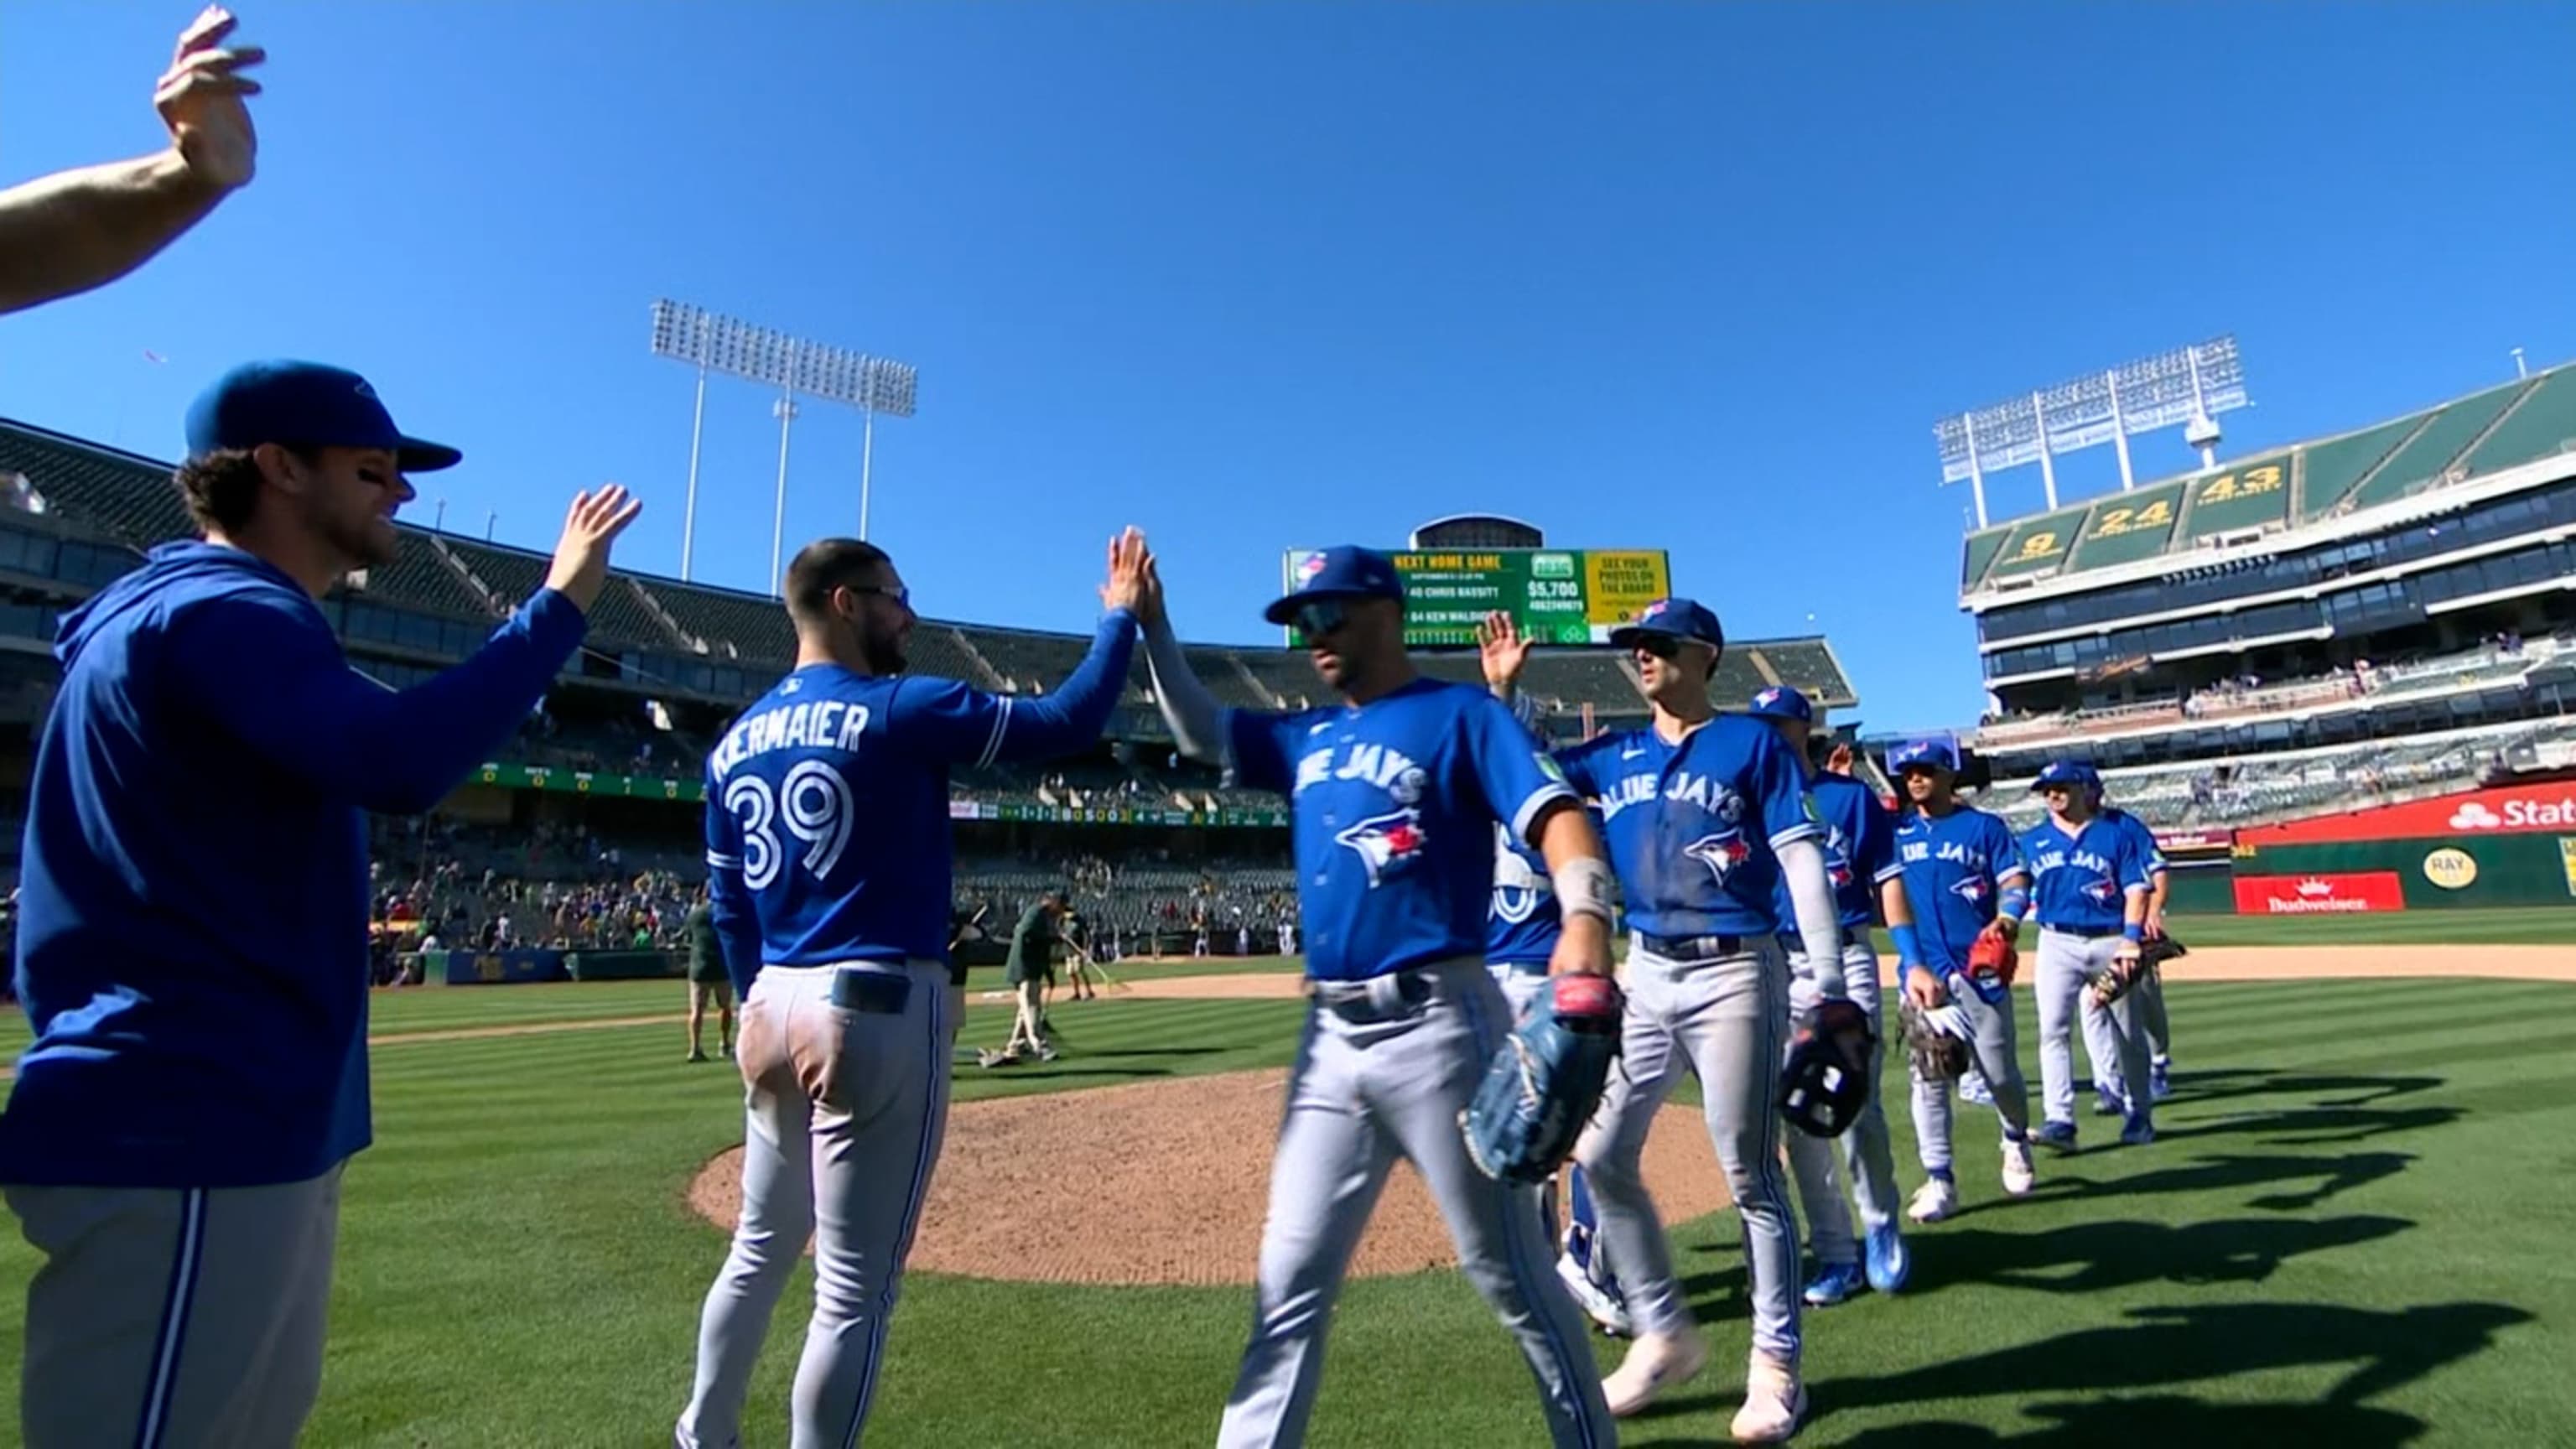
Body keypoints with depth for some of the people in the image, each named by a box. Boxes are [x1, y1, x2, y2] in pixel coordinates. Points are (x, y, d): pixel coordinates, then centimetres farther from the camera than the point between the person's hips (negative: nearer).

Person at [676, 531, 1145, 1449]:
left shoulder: (734, 744, 10)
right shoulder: (899, 712, -11)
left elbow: (728, 908, 15)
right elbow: (1066, 724, -13)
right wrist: (1122, 615, -1)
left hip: (778, 1007, 8)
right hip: (880, 1012, -8)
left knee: (760, 1251, 25)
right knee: (855, 1287, 3)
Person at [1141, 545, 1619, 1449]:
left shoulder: (1458, 714, -3)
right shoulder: (1308, 738, 16)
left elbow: (1553, 814, -15)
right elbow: (1199, 732, 24)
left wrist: (1585, 913, -35)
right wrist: (1151, 627, 12)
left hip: (1437, 1027, -6)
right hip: (1329, 1037, 6)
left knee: (1508, 1271, 9)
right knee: (1289, 1279, 12)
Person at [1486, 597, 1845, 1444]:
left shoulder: (1751, 742, -2)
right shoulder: (1614, 755, 11)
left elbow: (1802, 861, -7)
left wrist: (1831, 987, -13)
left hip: (1736, 975, -5)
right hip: (1646, 975, 5)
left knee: (1750, 1174, 3)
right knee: (1601, 1156, 6)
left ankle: (1776, 1365, 21)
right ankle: (1665, 1334, 24)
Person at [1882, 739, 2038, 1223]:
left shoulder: (1984, 826, 7)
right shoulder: (1895, 830, 13)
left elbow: (2015, 878, -1)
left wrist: (2008, 917, -21)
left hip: (1980, 966, -2)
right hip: (1922, 969, 2)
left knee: (1999, 1072, 5)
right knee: (1928, 1074, 0)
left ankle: (2017, 1139, 37)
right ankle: (1939, 1180, 7)